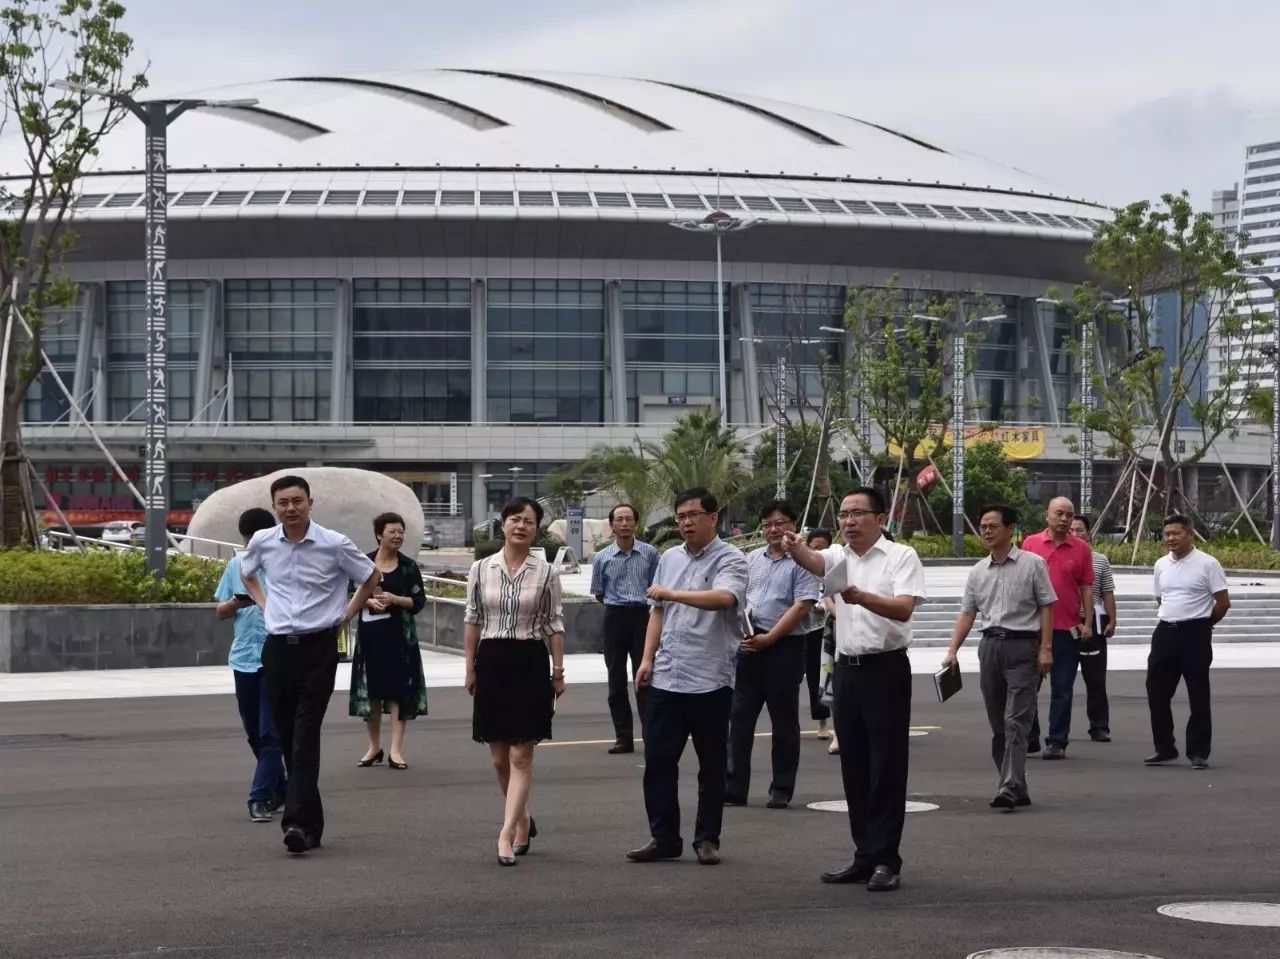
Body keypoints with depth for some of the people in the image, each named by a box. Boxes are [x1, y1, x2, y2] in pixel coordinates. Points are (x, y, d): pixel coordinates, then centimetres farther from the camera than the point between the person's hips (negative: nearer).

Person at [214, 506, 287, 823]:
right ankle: (280, 788, 28)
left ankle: (260, 797, -7)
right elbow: (220, 612, 12)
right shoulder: (237, 565, 10)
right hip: (244, 658, 5)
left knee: (270, 732, -8)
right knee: (254, 733, 13)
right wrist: (235, 603, -9)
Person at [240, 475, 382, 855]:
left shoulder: (334, 544, -7)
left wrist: (345, 615, 4)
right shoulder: (262, 542, 3)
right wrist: (265, 606, 13)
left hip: (318, 648, -4)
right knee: (286, 736, 6)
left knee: (305, 734, -13)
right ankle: (311, 821, 15)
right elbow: (247, 574, 26)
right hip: (278, 648, 4)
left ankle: (299, 821, -20)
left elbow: (372, 577, 9)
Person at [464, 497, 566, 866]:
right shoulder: (481, 569, 4)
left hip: (530, 663, -2)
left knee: (521, 755, -8)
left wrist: (558, 671, 1)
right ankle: (523, 820, 28)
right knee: (499, 756, 9)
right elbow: (472, 620, 8)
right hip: (492, 661, 3)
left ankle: (507, 833, -11)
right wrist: (470, 668, 6)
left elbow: (554, 624, 3)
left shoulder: (546, 572, 0)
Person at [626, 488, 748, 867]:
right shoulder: (669, 558, 15)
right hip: (666, 676, 6)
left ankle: (707, 839, 12)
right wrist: (647, 658, 12)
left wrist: (671, 593, -21)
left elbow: (724, 597, -27)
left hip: (710, 679, -6)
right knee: (658, 759, 5)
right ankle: (663, 838, 13)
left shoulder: (729, 559, -6)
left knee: (711, 764, 4)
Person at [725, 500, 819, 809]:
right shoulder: (752, 560, 14)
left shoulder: (802, 562, -5)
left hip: (783, 648, -5)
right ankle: (733, 788, 7)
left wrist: (768, 638, -16)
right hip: (748, 645, 5)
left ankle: (781, 791, 12)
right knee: (739, 717, 3)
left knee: (783, 722, 4)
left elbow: (802, 607, -13)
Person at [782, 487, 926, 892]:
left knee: (887, 767, -4)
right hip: (848, 670, 6)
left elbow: (904, 608, -18)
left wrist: (862, 597, -35)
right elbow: (814, 562, -14)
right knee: (854, 768, 9)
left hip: (886, 669, -6)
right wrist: (795, 549, -38)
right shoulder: (839, 557, 10)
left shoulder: (901, 556, -3)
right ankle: (865, 855, 16)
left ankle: (886, 859, -2)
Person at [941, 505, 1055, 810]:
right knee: (998, 724, 7)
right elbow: (967, 614, 12)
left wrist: (1045, 648, -9)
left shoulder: (1032, 564, -1)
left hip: (1022, 646, -6)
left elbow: (1046, 607, -1)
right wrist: (952, 651, 2)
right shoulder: (977, 572, 12)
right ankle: (1017, 789, 15)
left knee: (1016, 721, -14)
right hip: (990, 645, 6)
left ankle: (1009, 788, -22)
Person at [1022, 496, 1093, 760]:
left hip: (1068, 628, -1)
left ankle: (1057, 742, 8)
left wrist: (1087, 623, -2)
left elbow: (1087, 588, 4)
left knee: (1062, 689, 3)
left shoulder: (1081, 548, 2)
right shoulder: (1030, 543, 3)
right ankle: (1029, 738, 20)